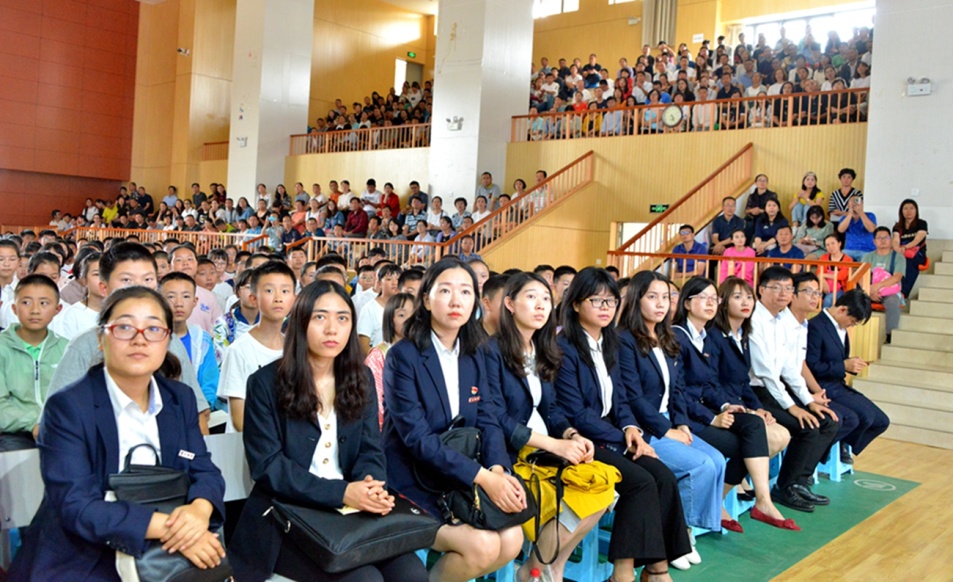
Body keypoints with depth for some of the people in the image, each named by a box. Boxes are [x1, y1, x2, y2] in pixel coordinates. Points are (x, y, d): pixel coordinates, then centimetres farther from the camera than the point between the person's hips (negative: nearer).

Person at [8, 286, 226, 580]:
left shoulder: (182, 399, 4)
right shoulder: (67, 407, -12)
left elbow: (205, 471, 1)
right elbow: (75, 505, -20)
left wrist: (198, 510, -23)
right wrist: (169, 527, -29)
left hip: (160, 558, 5)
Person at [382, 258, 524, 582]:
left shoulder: (472, 358, 6)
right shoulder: (403, 356, -15)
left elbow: (487, 421, 2)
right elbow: (417, 437, -21)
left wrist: (498, 469, -20)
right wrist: (482, 476, -27)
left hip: (460, 479, 6)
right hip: (412, 479, -6)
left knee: (511, 540, -12)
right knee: (482, 545, -22)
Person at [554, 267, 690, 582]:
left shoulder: (608, 344, 12)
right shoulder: (565, 348, -13)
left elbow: (619, 398, 13)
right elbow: (576, 414, -15)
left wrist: (631, 428, -7)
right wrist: (621, 438, -13)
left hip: (611, 436, 7)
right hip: (581, 441, -7)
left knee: (664, 476, -14)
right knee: (641, 481, -23)